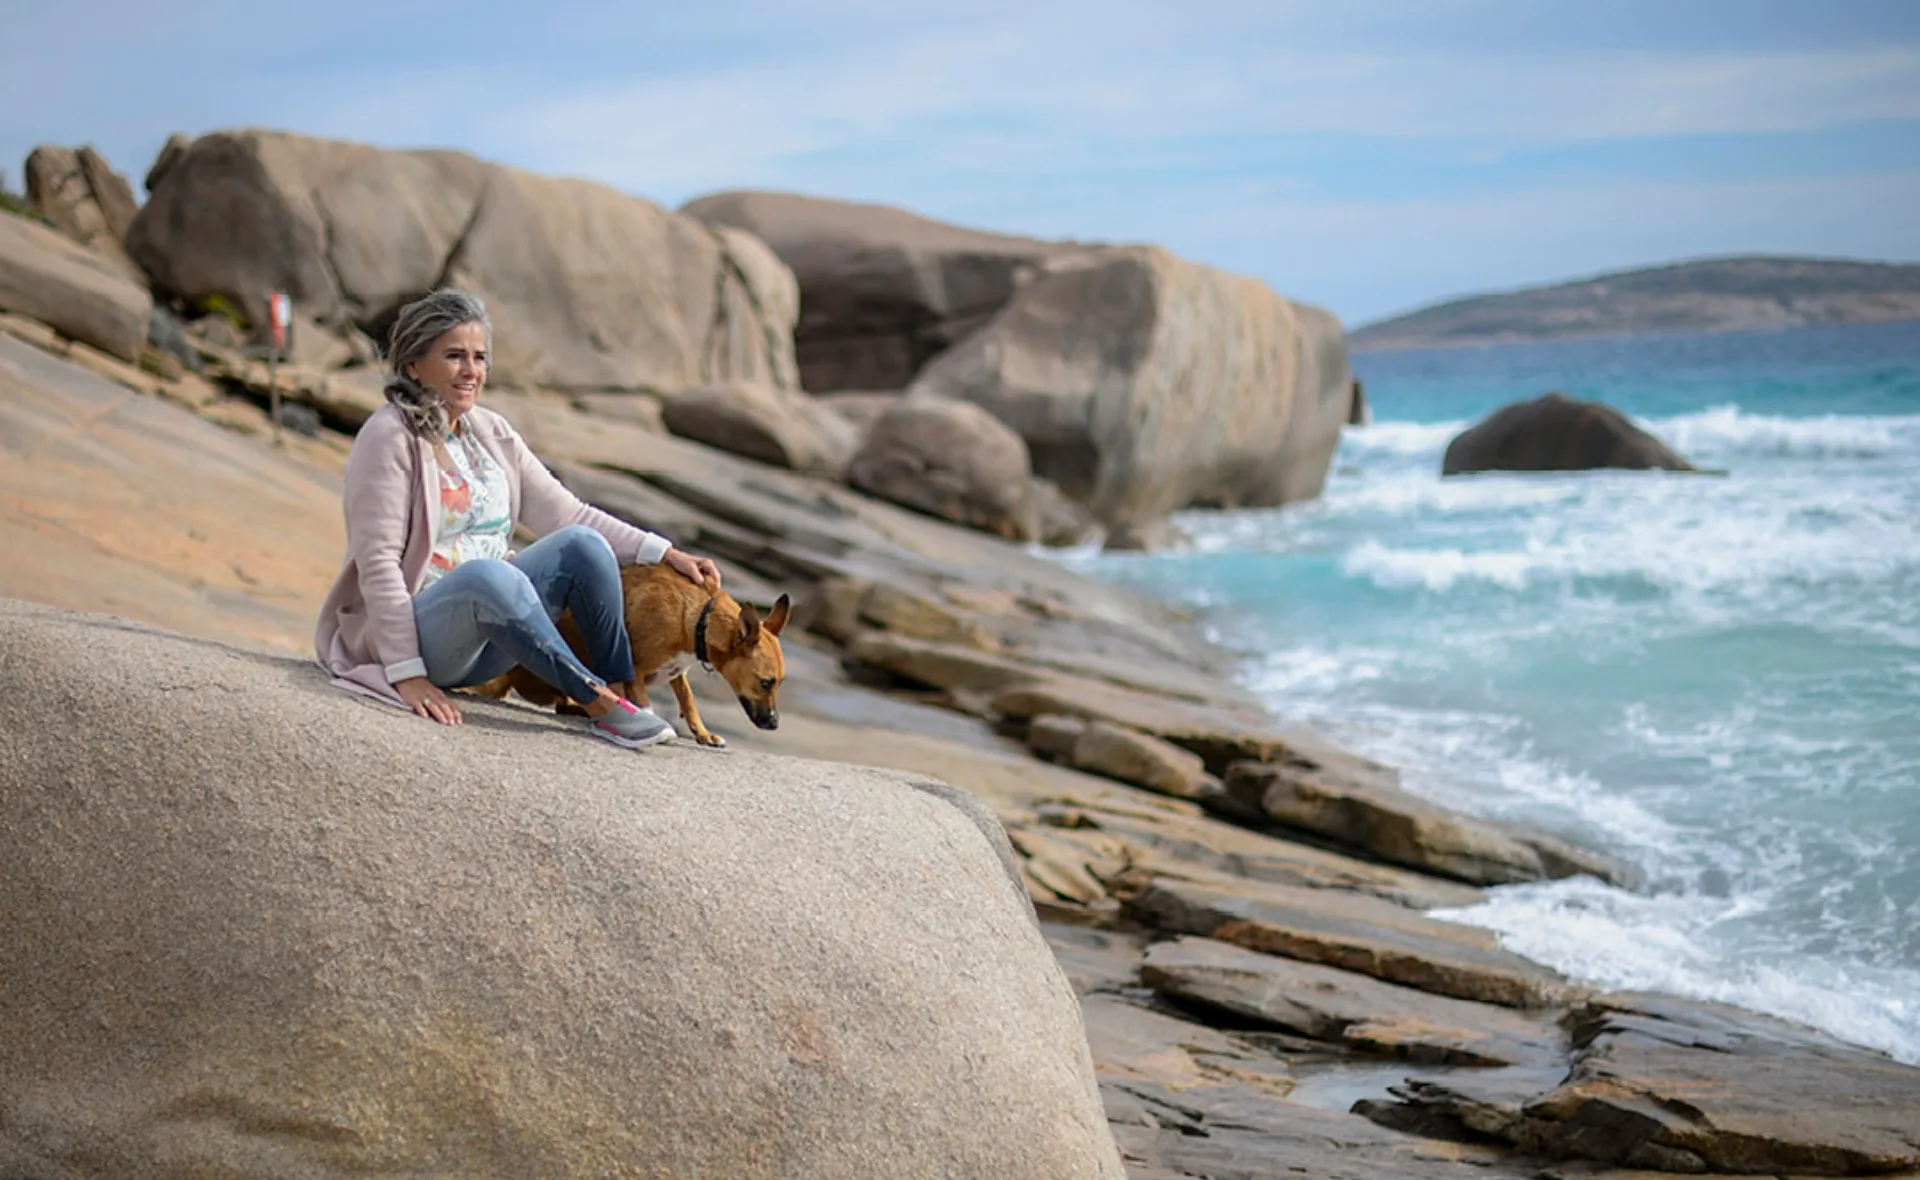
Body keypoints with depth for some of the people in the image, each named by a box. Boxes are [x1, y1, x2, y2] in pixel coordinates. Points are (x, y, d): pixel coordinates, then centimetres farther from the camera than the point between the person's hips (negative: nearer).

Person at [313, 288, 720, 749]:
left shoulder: (492, 432, 10)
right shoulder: (389, 437, -11)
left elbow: (566, 513, 9)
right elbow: (378, 562, -17)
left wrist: (661, 552, -1)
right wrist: (407, 674, -24)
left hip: (488, 631, 7)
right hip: (417, 628, -7)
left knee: (583, 545, -14)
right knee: (488, 575, -37)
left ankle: (622, 693, -13)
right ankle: (598, 701, -26)